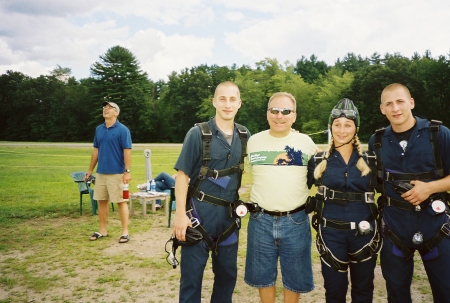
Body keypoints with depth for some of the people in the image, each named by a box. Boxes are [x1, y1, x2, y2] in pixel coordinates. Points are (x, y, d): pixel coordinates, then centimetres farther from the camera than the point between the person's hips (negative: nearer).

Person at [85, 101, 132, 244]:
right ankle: (103, 230, 24)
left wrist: (127, 171, -16)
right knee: (102, 201, 12)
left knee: (121, 201, 1)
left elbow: (127, 151, -11)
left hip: (116, 173, -6)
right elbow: (96, 150, 15)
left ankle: (125, 232, 9)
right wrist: (90, 170, 15)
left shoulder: (122, 130, -8)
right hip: (101, 172, 6)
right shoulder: (99, 129, 10)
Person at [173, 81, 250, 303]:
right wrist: (181, 214, -14)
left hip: (229, 214, 4)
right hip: (200, 212, -4)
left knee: (227, 273, 16)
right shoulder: (198, 133, -8)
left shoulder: (245, 136, 4)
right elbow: (183, 174, -9)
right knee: (192, 274, 5)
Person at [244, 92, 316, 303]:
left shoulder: (306, 143, -1)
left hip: (296, 221, 0)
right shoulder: (253, 141, 1)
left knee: (294, 277, 14)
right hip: (261, 220, 1)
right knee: (263, 275, 14)